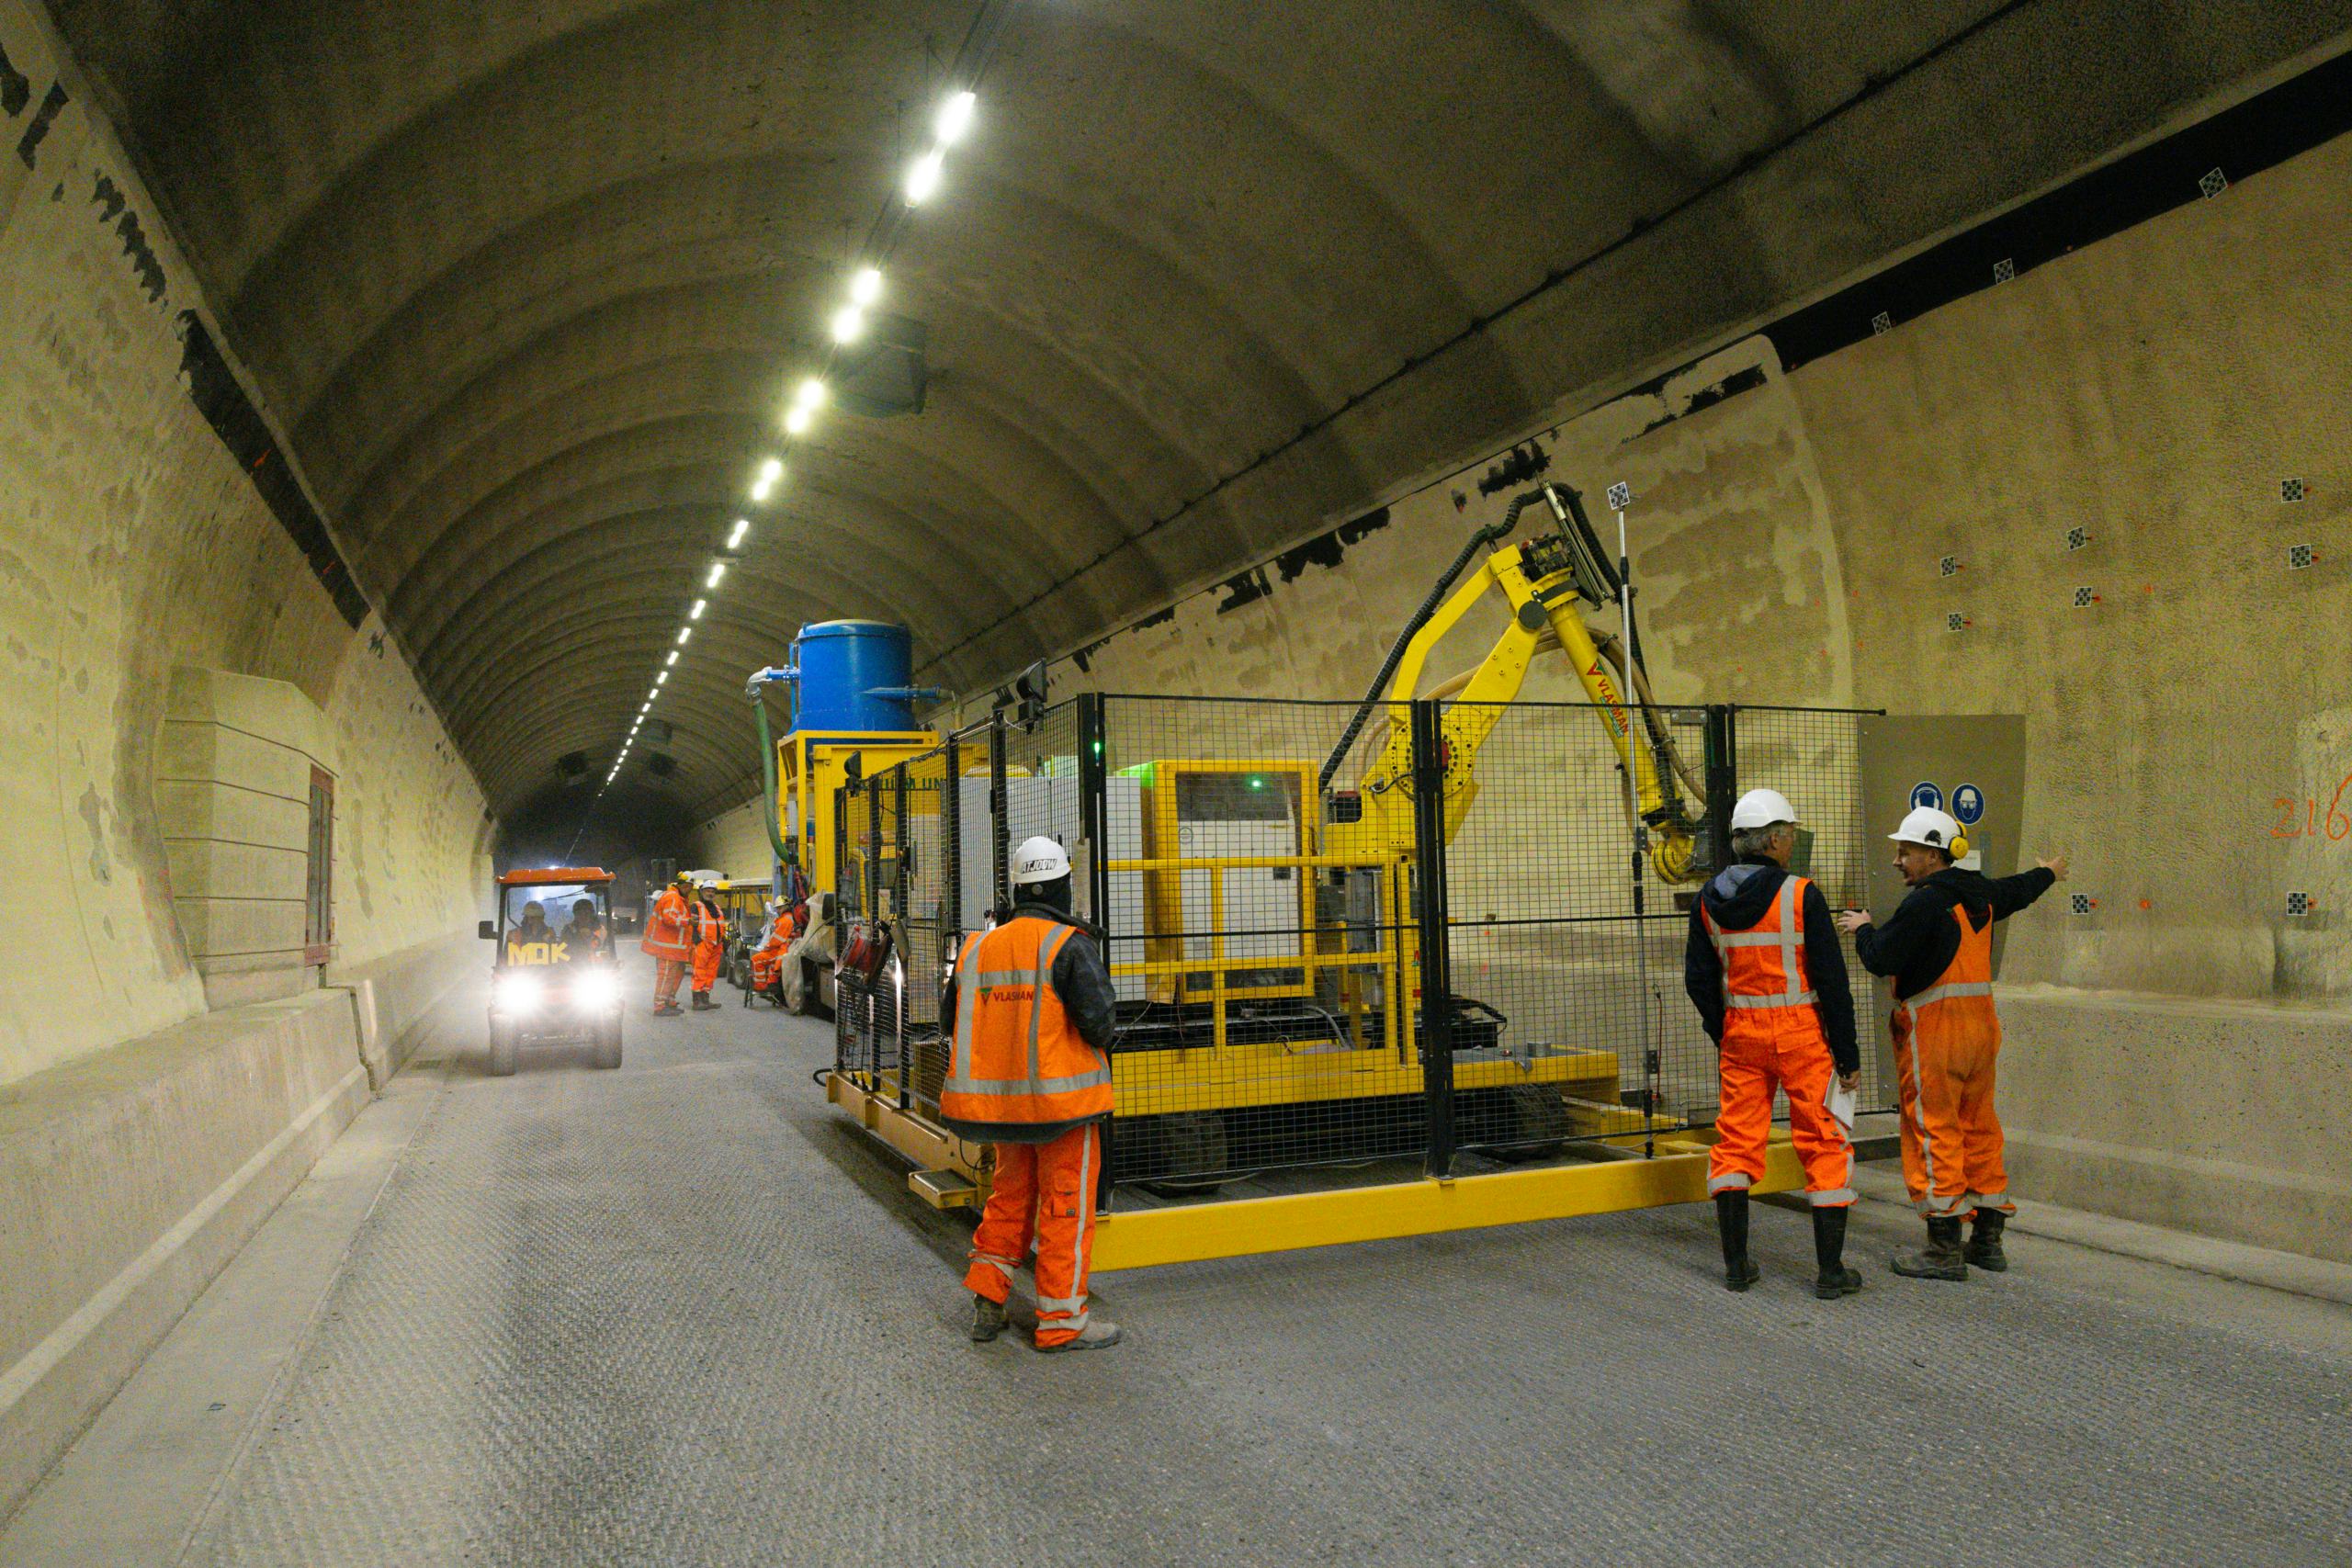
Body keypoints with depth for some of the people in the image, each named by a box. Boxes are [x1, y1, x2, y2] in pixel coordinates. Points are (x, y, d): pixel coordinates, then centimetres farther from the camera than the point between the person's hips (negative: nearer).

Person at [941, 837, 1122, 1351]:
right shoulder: (1069, 944, -13)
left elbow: (953, 1018, 12)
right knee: (1066, 1206, 4)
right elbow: (1098, 1018, -20)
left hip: (1002, 1098, 6)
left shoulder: (979, 947, 5)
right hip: (1063, 1097, -6)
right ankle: (1061, 1322, 11)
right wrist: (1101, 1030, 3)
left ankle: (987, 1300, 21)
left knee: (1010, 1196, 21)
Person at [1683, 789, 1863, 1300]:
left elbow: (1698, 979, 7)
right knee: (1825, 1144, 6)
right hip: (1800, 1032, -4)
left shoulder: (1708, 899, 2)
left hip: (1740, 1034, 4)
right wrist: (1848, 1055, -4)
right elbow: (1831, 981, -10)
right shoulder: (1800, 895, -12)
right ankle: (1831, 1271, 9)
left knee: (1736, 1141, 11)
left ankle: (1736, 1265, 15)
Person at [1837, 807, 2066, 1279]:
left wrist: (1863, 929, 1)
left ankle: (1945, 1249, -2)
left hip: (1935, 1030, -9)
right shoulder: (1981, 894, 10)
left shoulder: (1926, 901, -16)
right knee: (1978, 1129, 15)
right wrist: (2049, 872, 54)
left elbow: (1881, 960, -19)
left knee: (1934, 1134, -4)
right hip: (1980, 1023, 9)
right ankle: (1987, 1240, 22)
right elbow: (2018, 889, 33)